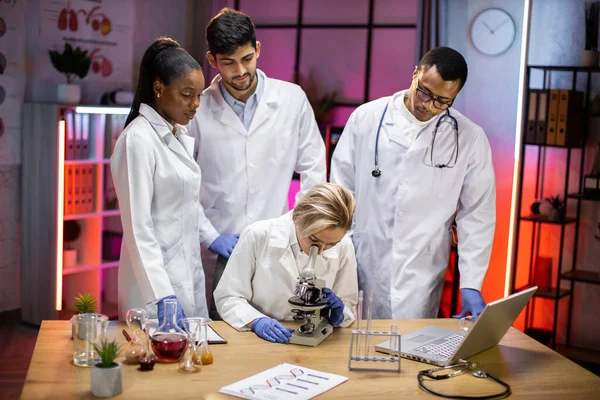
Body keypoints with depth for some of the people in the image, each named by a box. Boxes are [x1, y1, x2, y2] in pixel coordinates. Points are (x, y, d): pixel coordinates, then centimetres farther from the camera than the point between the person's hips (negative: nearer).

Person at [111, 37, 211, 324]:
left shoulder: (181, 136, 11)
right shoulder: (138, 140, -14)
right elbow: (137, 227, -19)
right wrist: (162, 295, -24)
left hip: (189, 275, 8)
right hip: (156, 279, -8)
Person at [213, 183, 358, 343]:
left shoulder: (343, 247, -6)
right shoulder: (258, 235, -12)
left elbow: (348, 303, 7)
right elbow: (227, 297, -7)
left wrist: (338, 314, -13)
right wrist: (257, 321, -23)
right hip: (259, 342, -2)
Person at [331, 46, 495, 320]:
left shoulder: (470, 139, -1)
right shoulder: (366, 118, 0)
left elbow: (477, 215, 1)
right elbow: (341, 189, 5)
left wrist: (470, 285, -5)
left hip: (421, 277, 0)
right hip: (363, 266, 1)